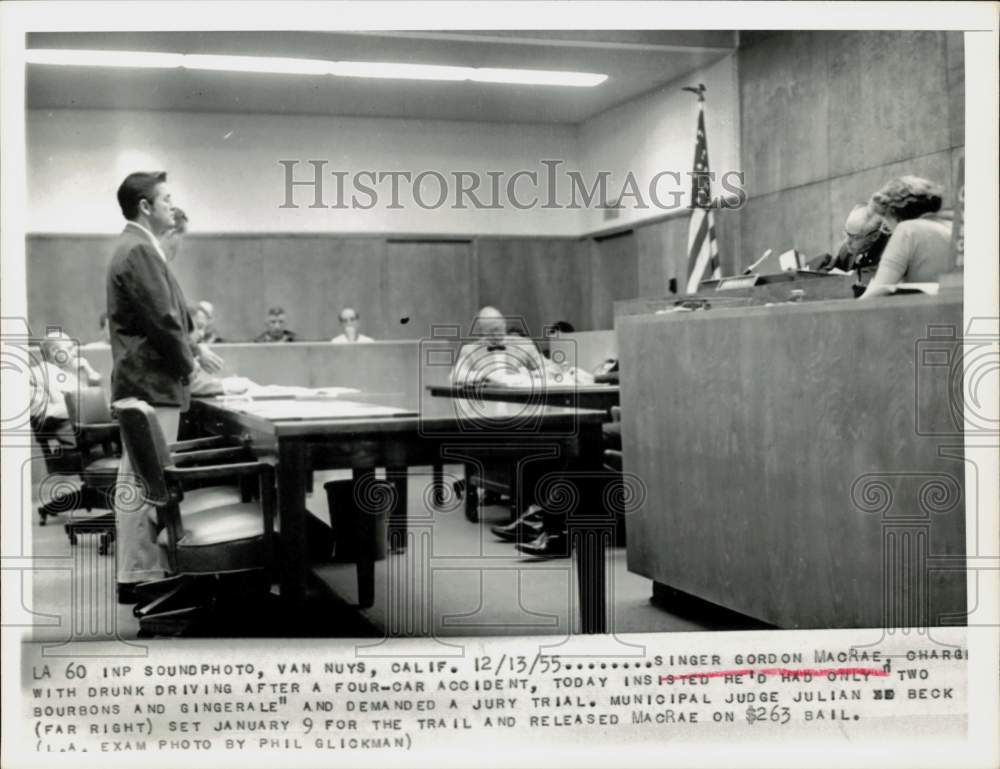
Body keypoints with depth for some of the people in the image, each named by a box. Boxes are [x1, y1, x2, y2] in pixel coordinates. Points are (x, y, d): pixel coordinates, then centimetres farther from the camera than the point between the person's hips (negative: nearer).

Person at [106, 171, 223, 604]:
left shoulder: (135, 247, 18)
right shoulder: (139, 250, -15)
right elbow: (162, 319, -19)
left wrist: (192, 348, 15)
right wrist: (189, 363, -6)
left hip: (142, 381, 11)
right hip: (150, 382, -11)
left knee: (139, 479, 14)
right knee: (143, 481, -7)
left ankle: (139, 567, 23)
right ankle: (136, 577, -3)